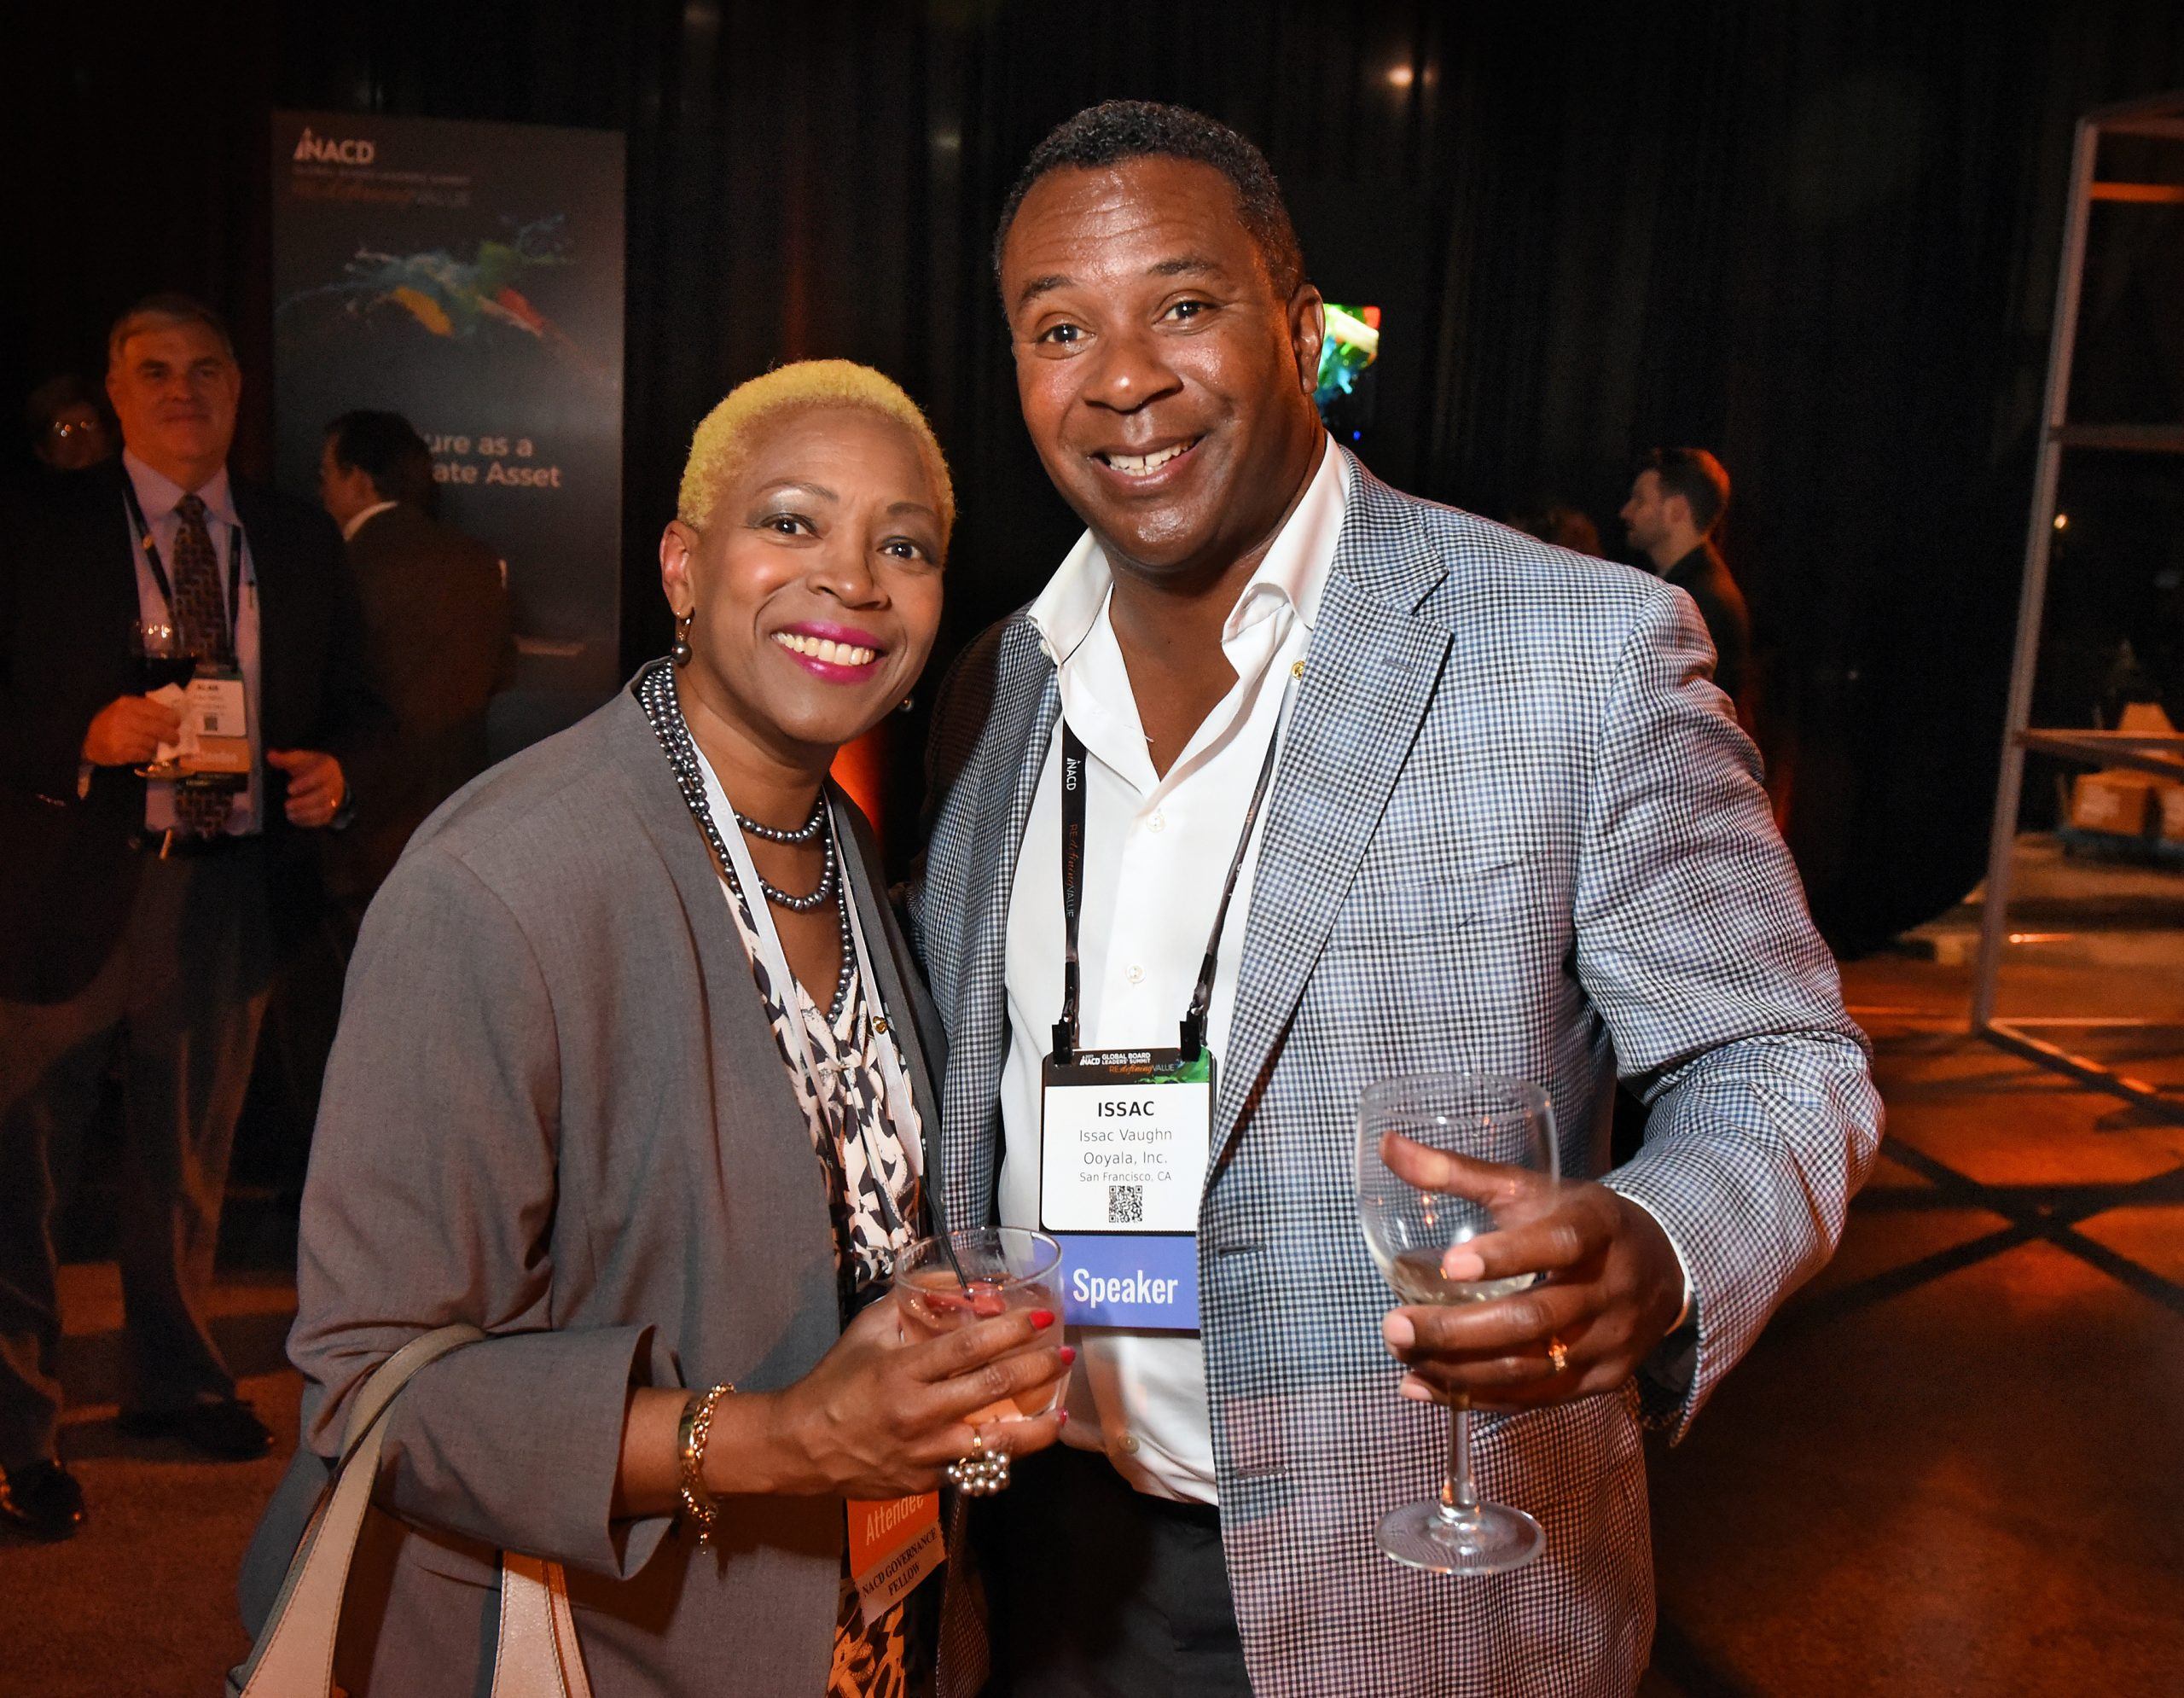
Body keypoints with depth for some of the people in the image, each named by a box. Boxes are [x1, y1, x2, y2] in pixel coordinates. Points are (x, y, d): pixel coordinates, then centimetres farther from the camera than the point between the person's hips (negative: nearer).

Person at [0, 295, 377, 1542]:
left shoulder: (300, 545, 9)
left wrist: (333, 767, -7)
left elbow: (351, 698, 13)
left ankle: (178, 1381, 37)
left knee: (189, 1159, 19)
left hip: (231, 885, 4)